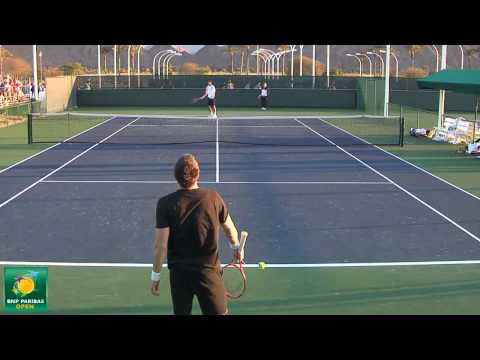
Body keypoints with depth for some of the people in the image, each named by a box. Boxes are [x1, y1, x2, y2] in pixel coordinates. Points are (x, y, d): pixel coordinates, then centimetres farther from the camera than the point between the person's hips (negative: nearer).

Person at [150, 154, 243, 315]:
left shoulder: (165, 204, -11)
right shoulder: (213, 198, -7)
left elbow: (161, 245, -12)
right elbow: (229, 228, 9)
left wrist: (155, 275, 0)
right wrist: (236, 247, 28)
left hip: (179, 272, 1)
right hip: (208, 270, -1)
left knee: (181, 312, 16)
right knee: (218, 312, 8)